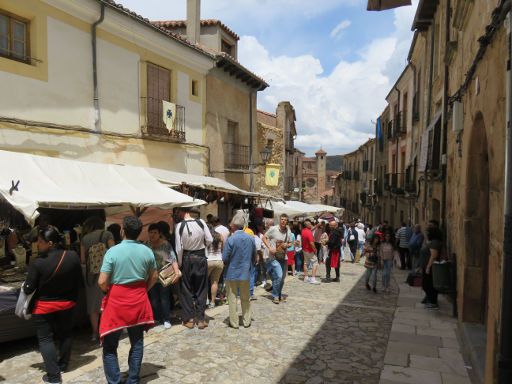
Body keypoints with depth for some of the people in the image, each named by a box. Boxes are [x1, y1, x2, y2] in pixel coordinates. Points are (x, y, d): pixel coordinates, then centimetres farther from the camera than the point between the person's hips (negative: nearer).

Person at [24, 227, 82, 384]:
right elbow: (79, 283, -5)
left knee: (45, 338, 9)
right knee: (65, 333, 21)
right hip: (67, 303, 3)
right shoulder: (73, 256, -15)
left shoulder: (37, 263, -24)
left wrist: (24, 286, 9)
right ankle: (63, 364, 36)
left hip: (44, 306, -3)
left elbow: (29, 289, -15)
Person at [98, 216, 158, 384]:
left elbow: (102, 282, -16)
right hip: (139, 300, 3)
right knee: (137, 342, 15)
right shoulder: (147, 251, -4)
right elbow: (154, 277, 5)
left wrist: (109, 291, 4)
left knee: (110, 346, 12)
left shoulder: (113, 251, -15)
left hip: (116, 301, -3)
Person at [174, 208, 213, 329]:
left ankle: (189, 319, 19)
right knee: (201, 289, 12)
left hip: (186, 259, -1)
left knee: (186, 290, 13)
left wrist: (179, 263, -3)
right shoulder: (201, 222, -10)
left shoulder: (180, 226, -15)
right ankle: (200, 319, 17)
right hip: (201, 258, 2)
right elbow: (209, 240, -5)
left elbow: (179, 248, -14)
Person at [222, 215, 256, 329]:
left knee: (232, 298, 10)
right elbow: (254, 257, 4)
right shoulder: (251, 238, -4)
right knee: (245, 298, 16)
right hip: (245, 273, 4)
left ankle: (234, 322, 16)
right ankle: (246, 321, 24)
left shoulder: (230, 239, -18)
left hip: (232, 273, -3)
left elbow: (225, 258, -14)